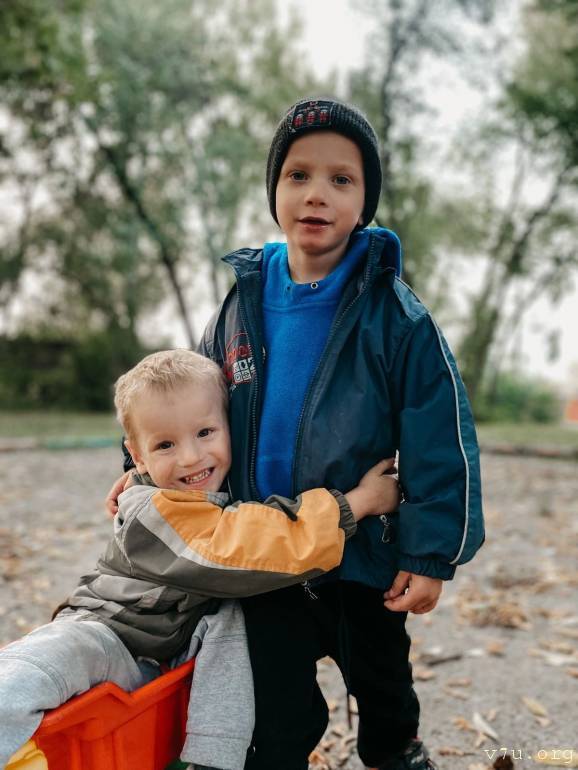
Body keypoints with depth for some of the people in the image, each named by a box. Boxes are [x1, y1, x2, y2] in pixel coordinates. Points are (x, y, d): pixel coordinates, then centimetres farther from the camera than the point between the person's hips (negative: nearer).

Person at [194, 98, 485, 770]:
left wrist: (432, 555, -14)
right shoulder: (242, 304, -2)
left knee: (380, 679, 25)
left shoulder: (395, 317, -14)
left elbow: (442, 446, -13)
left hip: (366, 558, -1)